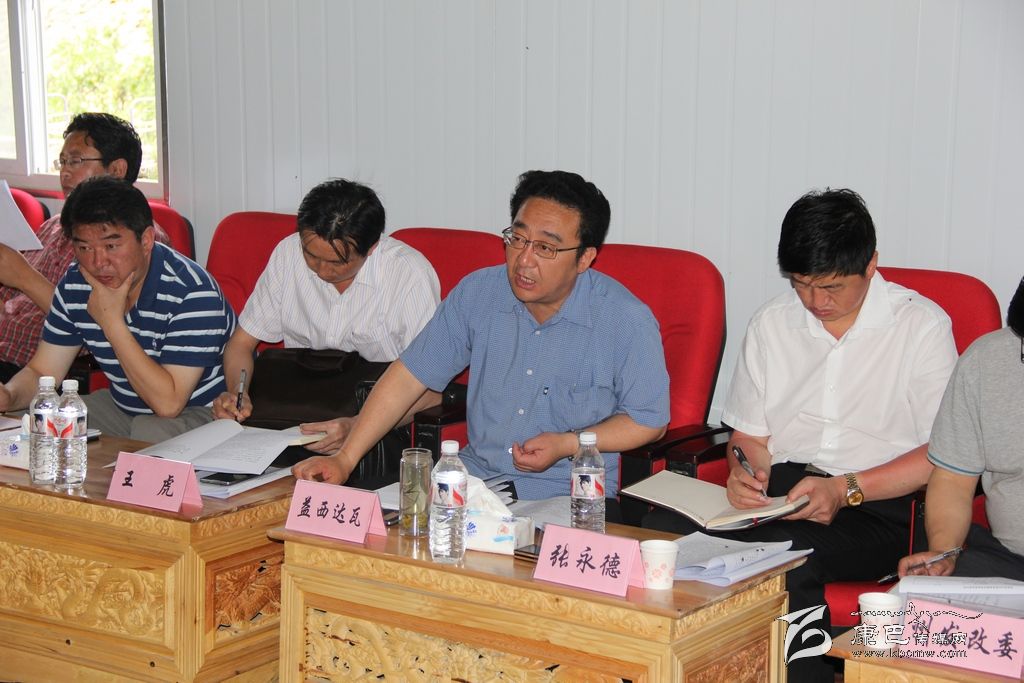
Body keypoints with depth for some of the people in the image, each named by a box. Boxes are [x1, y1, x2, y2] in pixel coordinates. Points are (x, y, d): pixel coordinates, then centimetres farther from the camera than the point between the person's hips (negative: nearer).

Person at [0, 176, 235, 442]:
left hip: (201, 411, -6)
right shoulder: (75, 284, -5)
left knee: (149, 433, -36)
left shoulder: (192, 292, -27)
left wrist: (112, 322, -30)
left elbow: (168, 403, -30)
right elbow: (40, 372, 2)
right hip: (122, 406, 7)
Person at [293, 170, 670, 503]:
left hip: (570, 498, -3)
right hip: (475, 477, 4)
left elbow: (649, 421, 0)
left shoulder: (627, 320, -11)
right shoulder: (478, 293, 0)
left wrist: (566, 444, -14)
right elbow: (408, 376, 4)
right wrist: (344, 458, -2)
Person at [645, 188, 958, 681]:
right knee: (664, 527, -24)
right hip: (780, 489, 5)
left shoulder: (922, 324, -1)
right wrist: (744, 472, -6)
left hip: (877, 508, -4)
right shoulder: (771, 323, 14)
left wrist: (847, 489, -16)